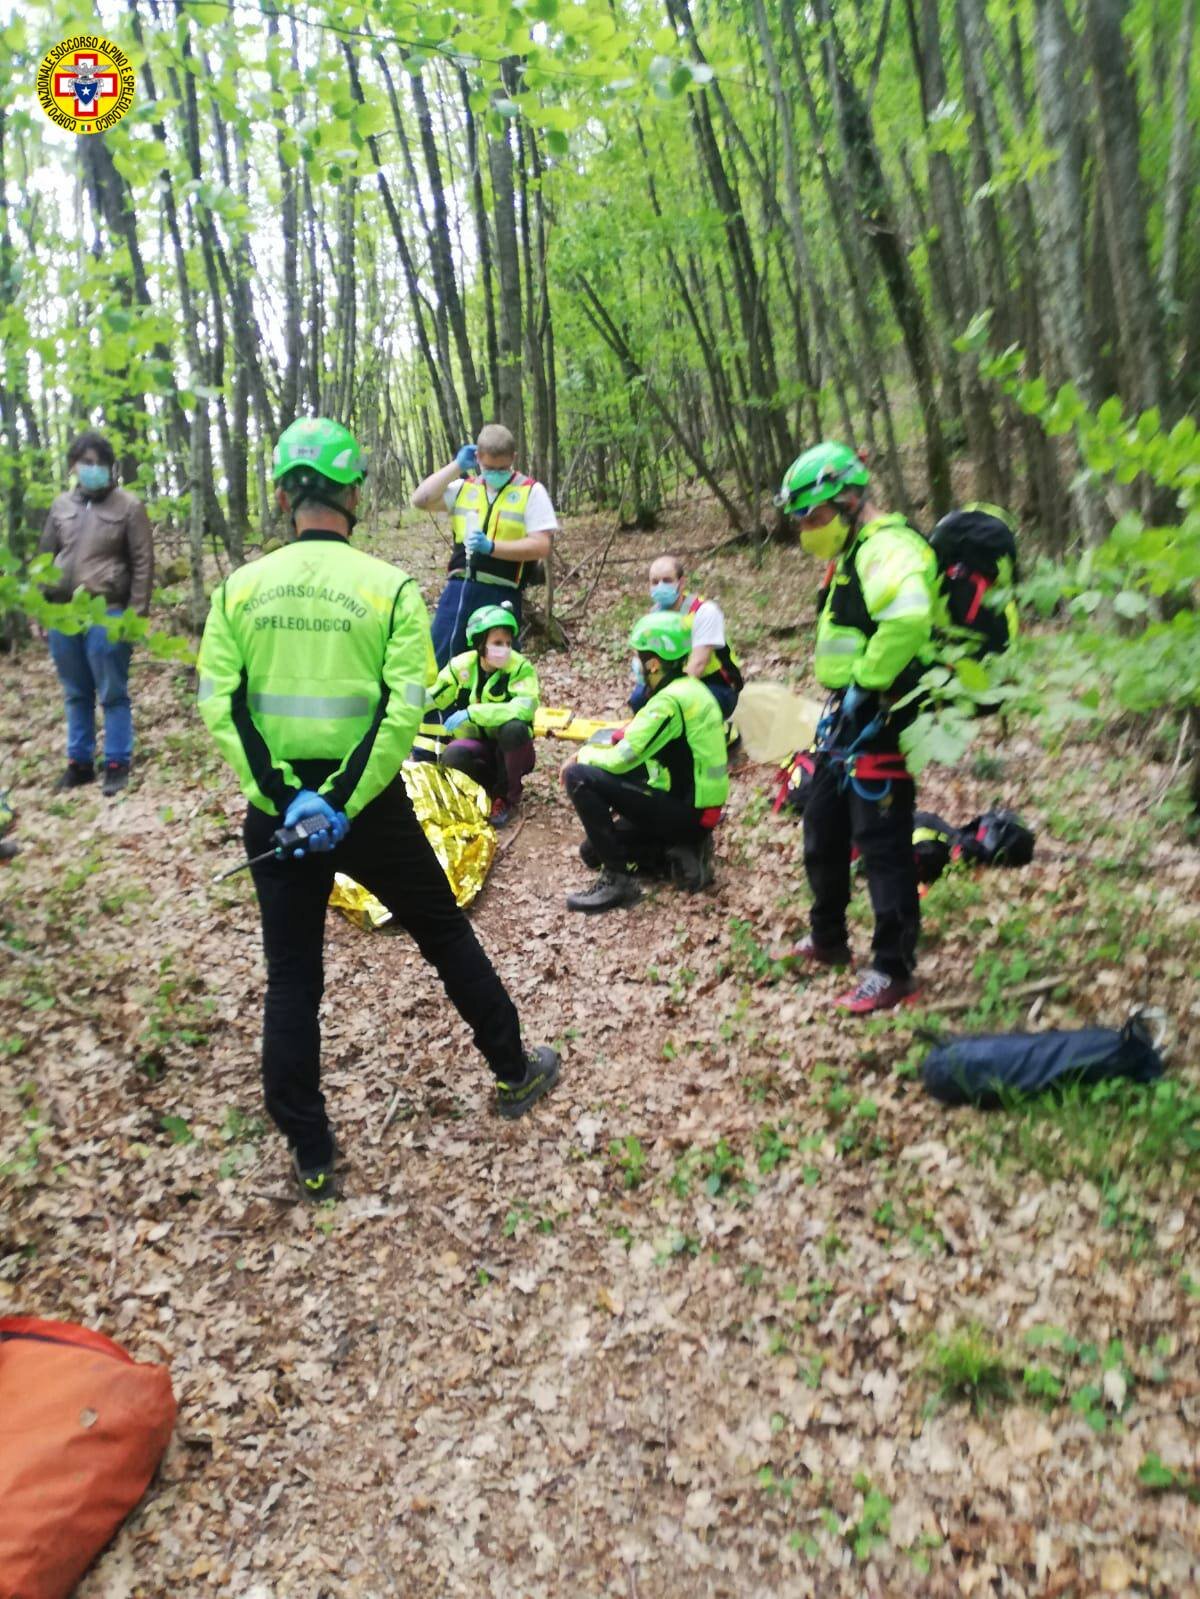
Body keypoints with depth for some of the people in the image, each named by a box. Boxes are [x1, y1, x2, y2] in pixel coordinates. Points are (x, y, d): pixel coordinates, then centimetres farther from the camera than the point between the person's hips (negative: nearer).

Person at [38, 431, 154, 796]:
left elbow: (143, 563, -5)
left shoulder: (128, 506, -2)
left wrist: (136, 615, -10)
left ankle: (117, 764, 11)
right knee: (76, 695, 13)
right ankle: (79, 762, 24)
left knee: (112, 694, 1)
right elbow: (45, 556, 17)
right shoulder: (61, 505, 11)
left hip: (106, 615, -5)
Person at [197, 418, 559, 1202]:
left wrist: (284, 798, -10)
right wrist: (346, 801, -14)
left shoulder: (240, 588, 0)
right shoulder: (389, 586, -6)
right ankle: (515, 1074, 33)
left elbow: (219, 705, -7)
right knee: (447, 937, 18)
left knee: (292, 982, 12)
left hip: (278, 812, 2)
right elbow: (405, 708, -15)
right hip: (369, 808, -1)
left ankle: (313, 1159, 19)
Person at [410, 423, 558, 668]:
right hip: (458, 589, 4)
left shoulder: (531, 491, -1)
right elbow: (421, 500, 2)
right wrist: (457, 466, 1)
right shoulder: (464, 487, 12)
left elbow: (541, 547, -8)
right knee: (438, 664, 6)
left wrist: (491, 547, -18)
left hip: (501, 594, -4)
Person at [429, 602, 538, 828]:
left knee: (514, 728, -36)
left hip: (511, 750, -1)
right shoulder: (461, 665, -10)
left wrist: (471, 713, -37)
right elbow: (429, 700, 0)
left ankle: (507, 796, -11)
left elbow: (525, 708, -36)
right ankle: (491, 786, 0)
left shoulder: (520, 668, -18)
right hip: (477, 748, 2)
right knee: (452, 756, -32)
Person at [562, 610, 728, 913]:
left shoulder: (671, 700, -21)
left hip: (685, 811, -10)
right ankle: (680, 850, 6)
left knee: (579, 777, -17)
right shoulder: (688, 689, 10)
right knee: (593, 850, 17)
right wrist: (590, 753, 6)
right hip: (694, 808, 10)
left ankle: (618, 879, -13)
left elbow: (622, 759, -19)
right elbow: (636, 747, 15)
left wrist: (581, 758, -1)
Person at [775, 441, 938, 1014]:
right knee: (822, 831, 19)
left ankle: (893, 970, 7)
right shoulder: (853, 553, 18)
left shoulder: (887, 547, -16)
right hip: (849, 717, 11)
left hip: (880, 719, -11)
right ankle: (828, 939, 36)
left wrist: (867, 686, -26)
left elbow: (906, 618, -35)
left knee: (881, 843, -4)